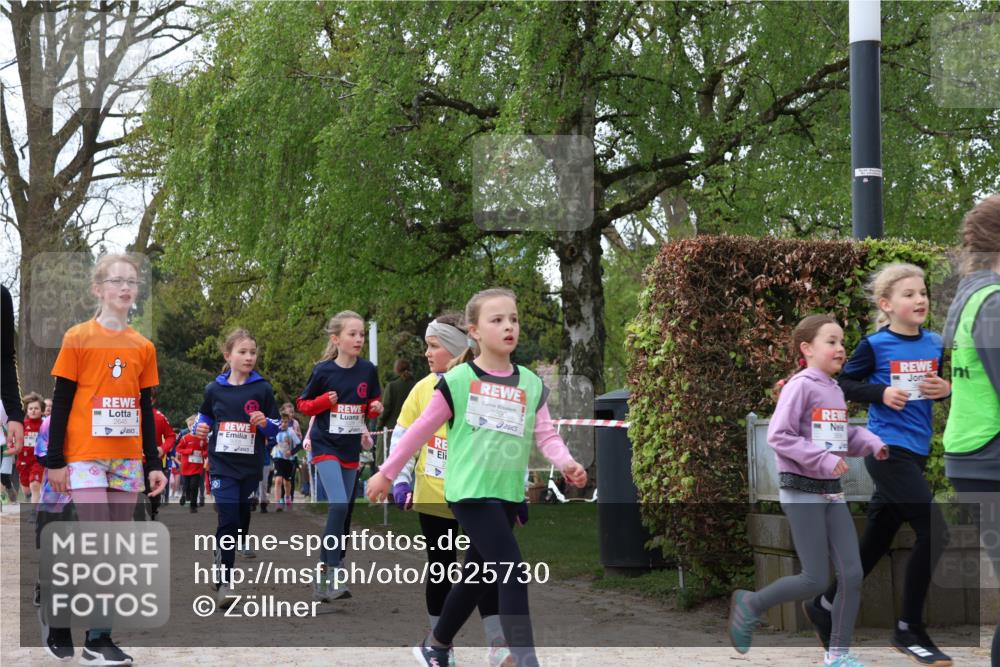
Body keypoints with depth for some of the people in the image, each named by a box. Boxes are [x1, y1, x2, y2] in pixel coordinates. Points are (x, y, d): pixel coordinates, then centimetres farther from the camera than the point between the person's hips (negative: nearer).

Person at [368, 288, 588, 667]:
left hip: (508, 495, 6)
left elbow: (546, 435, 2)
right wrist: (387, 473, 6)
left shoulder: (531, 384, 7)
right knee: (513, 572, -17)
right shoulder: (458, 380, -5)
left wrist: (566, 463, -19)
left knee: (477, 578, 17)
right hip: (470, 491, -6)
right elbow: (422, 429, 1)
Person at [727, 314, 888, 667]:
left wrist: (871, 442, 1)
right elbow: (778, 436, -19)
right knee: (815, 581, -6)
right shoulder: (800, 386, -13)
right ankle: (750, 604, 16)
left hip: (832, 492, 8)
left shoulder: (836, 390, 11)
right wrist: (822, 460, -23)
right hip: (802, 491, -8)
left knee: (852, 574, 2)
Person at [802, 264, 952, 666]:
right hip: (888, 449, -7)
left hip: (916, 452, 7)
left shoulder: (934, 344, 7)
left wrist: (946, 389, -3)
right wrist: (881, 394, -18)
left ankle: (824, 606, 33)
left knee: (876, 542, 14)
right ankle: (909, 630, 0)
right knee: (934, 533, -14)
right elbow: (843, 384, -4)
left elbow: (940, 384, 19)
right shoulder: (875, 345, -9)